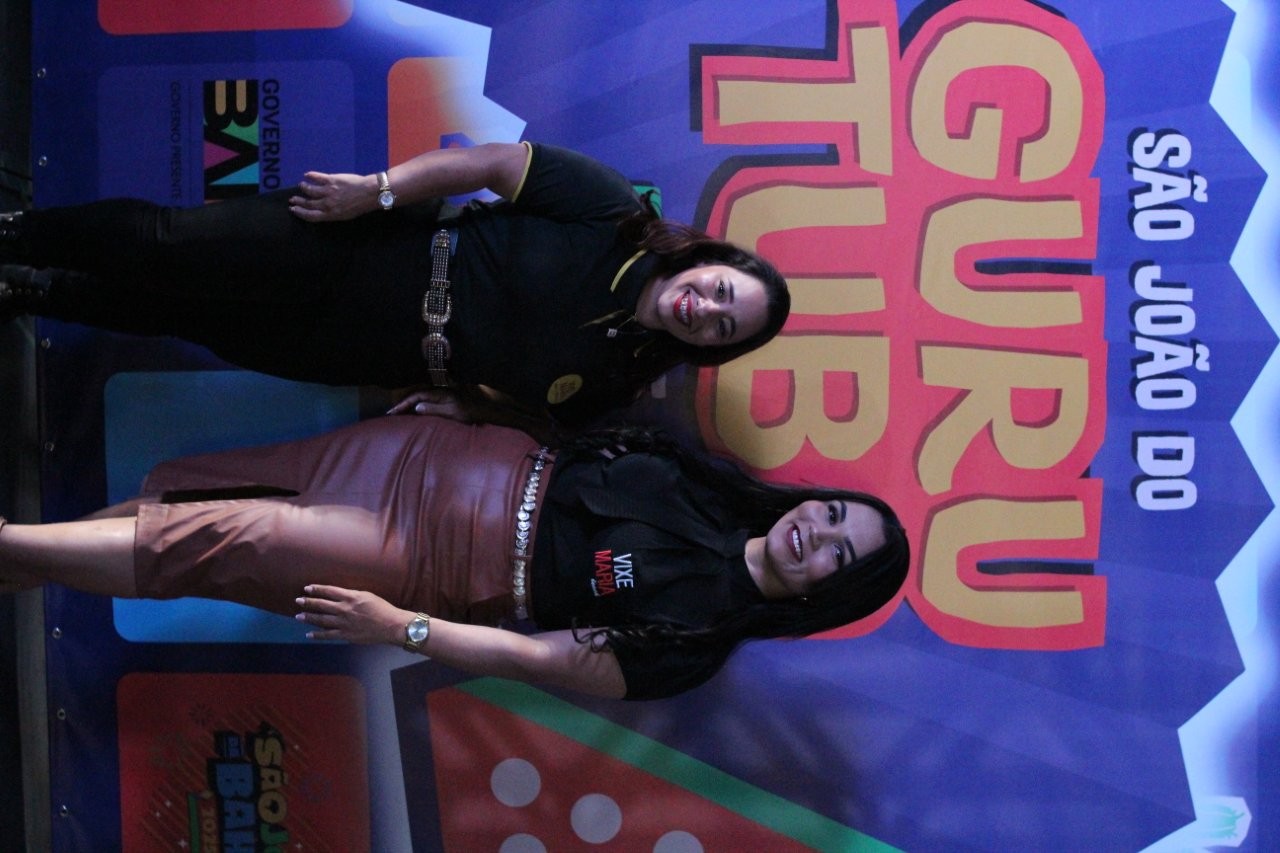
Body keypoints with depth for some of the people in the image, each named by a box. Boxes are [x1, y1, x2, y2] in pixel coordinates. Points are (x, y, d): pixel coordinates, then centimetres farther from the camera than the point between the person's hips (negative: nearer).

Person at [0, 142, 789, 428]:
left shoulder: (611, 379, -9)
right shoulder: (614, 212, -13)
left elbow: (509, 398, -1)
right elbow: (497, 162, -11)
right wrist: (381, 189, -14)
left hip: (381, 353, 1)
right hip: (360, 247, 0)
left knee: (168, 314, 5)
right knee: (165, 247, -1)